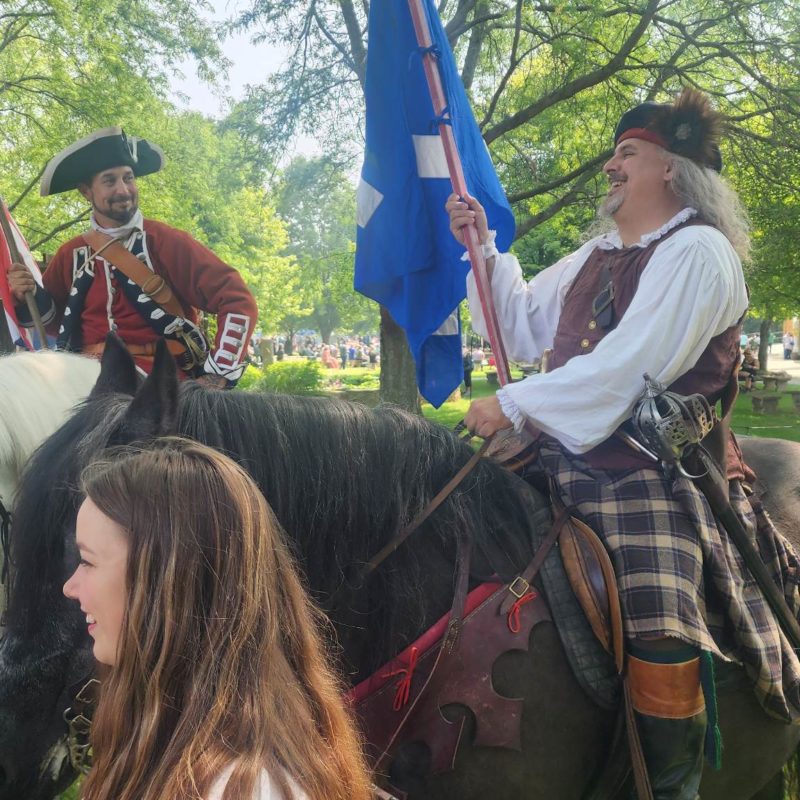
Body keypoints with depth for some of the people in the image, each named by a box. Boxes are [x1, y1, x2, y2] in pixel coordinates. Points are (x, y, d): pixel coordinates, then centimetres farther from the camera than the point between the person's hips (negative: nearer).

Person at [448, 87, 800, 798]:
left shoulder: (699, 249, -6)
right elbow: (523, 328, 25)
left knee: (661, 641, -26)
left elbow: (629, 367, -17)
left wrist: (514, 405, -14)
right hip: (570, 455, 8)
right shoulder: (596, 256, 20)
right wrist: (483, 249, 16)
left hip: (655, 466, -8)